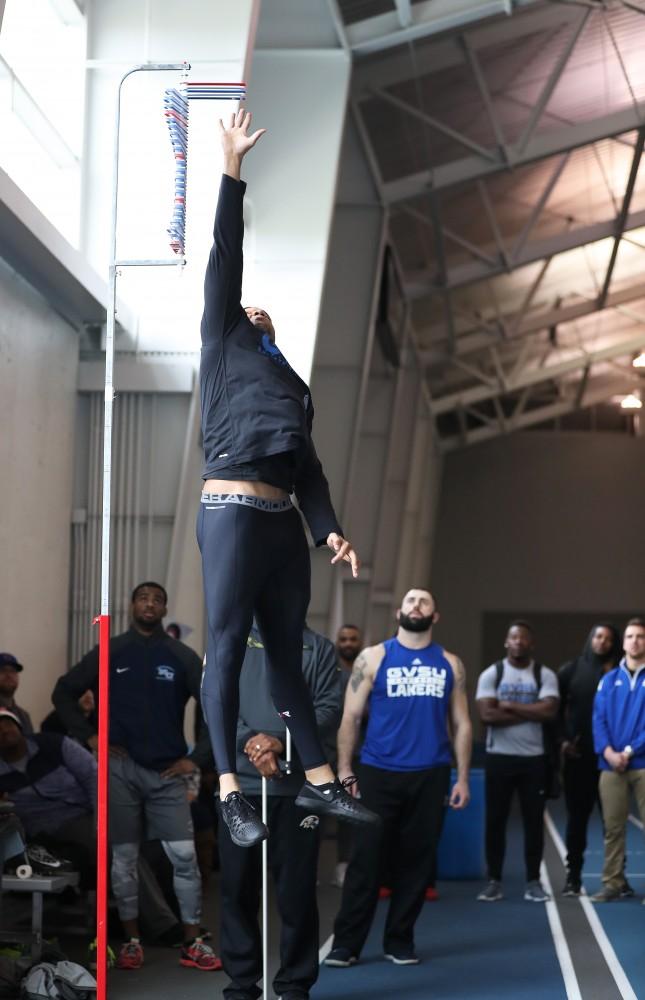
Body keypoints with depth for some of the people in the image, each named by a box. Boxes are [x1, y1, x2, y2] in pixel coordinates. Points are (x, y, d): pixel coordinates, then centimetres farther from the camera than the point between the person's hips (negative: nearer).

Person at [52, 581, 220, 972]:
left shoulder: (183, 657, 4)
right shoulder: (109, 653, 3)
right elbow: (64, 692, 8)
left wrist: (197, 758, -1)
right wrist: (89, 736, -2)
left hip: (167, 772, 0)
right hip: (120, 768, 0)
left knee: (184, 856, -5)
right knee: (124, 858, 4)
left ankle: (193, 944, 3)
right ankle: (132, 940, 15)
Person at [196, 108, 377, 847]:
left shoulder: (290, 383, 26)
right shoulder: (222, 345, 12)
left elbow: (307, 464, 19)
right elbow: (225, 260, 5)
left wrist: (328, 529, 6)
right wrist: (232, 169, 0)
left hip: (283, 520, 6)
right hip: (232, 512, -6)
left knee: (288, 652, 8)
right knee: (228, 647, -7)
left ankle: (318, 782, 10)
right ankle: (229, 792, -8)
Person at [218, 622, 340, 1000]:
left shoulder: (319, 648, 10)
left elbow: (330, 708, -1)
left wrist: (282, 741, -16)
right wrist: (250, 742, -18)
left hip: (298, 786, 0)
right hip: (241, 784, 0)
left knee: (298, 890, 1)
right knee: (238, 888, 4)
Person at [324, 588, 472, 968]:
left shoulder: (450, 663, 9)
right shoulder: (374, 658, 3)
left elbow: (461, 724, 10)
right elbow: (351, 716, 1)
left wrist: (463, 778, 3)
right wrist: (345, 771, -6)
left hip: (430, 775, 2)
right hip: (379, 773, -2)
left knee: (416, 861, 5)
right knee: (366, 859, -3)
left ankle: (400, 940, 16)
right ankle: (346, 943, 3)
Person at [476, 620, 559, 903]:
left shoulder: (545, 675, 2)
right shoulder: (491, 674, 0)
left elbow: (549, 711, -13)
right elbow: (487, 715, -13)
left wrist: (509, 706, -12)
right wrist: (530, 713, -12)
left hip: (534, 758, 1)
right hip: (499, 757, 0)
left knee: (534, 820, 3)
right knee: (495, 820, 3)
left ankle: (533, 881, 12)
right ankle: (494, 880, 12)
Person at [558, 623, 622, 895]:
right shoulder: (571, 670, 5)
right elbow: (555, 709, 8)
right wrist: (562, 740, 0)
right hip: (577, 755, 0)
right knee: (577, 816, 4)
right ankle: (573, 876, 9)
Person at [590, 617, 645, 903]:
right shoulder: (609, 680, 12)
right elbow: (599, 720, 6)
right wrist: (608, 752, -10)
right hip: (611, 765, 3)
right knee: (612, 827, 6)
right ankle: (612, 884, 12)